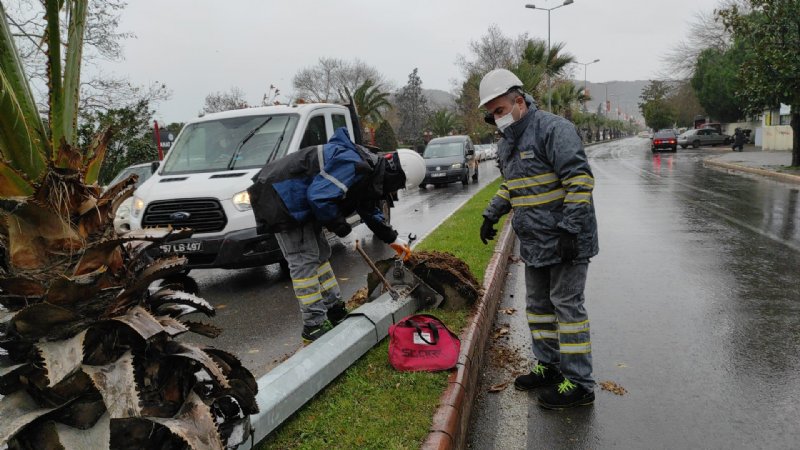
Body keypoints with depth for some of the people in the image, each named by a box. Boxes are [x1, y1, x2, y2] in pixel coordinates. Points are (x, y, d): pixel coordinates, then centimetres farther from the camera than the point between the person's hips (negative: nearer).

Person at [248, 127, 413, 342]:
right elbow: (319, 197, -32)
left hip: (298, 202, 11)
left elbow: (368, 209, 25)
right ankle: (314, 325, -4)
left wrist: (392, 239, 28)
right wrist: (338, 223, -15)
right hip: (281, 199, -11)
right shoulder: (353, 165, -25)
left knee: (320, 253, 15)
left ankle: (335, 311, 25)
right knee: (304, 260, -10)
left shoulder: (368, 169, 10)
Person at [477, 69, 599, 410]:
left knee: (567, 305, -5)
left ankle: (578, 384, 5)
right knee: (538, 305, 16)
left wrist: (570, 229, -26)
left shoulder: (554, 129, -16)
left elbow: (580, 179, -22)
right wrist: (491, 215, 21)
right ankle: (549, 366, 31)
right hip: (534, 242, 9)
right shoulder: (508, 144, 13)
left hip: (566, 240, -9)